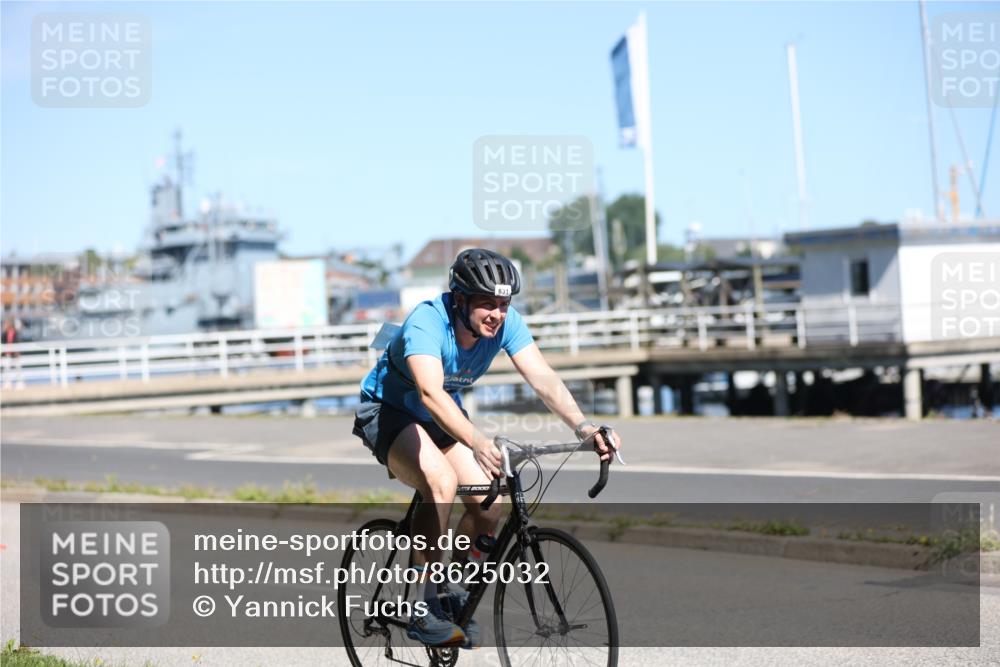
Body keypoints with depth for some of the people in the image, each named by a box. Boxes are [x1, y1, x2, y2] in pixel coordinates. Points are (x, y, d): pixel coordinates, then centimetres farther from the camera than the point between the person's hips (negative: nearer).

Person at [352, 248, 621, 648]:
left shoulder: (506, 323, -18)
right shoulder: (426, 323, -34)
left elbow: (543, 378, -26)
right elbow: (430, 393, -49)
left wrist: (582, 427, -44)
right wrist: (478, 444, -64)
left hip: (444, 416, 6)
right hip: (388, 412, -6)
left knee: (490, 504, -14)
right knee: (442, 482, -33)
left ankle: (456, 596, 11)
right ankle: (423, 609, -22)